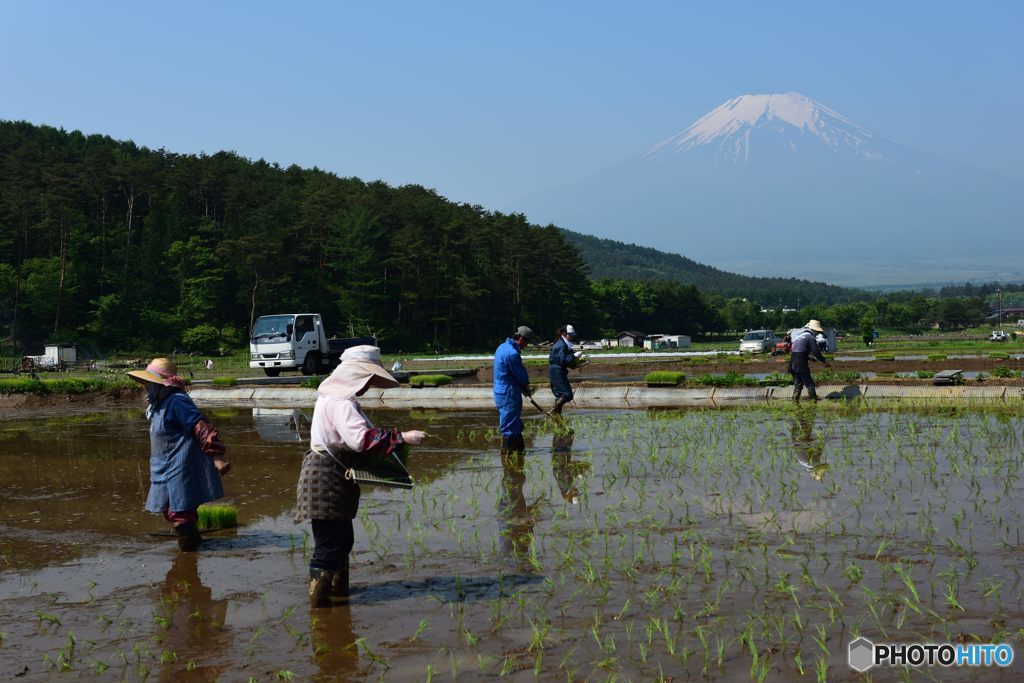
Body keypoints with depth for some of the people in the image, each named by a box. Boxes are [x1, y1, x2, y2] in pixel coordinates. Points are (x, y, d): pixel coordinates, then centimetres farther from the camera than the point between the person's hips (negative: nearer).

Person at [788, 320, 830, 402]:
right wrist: (825, 361, 4)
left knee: (797, 384, 12)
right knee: (809, 384, -2)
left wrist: (809, 356, 35)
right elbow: (816, 352, -8)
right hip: (801, 364, -8)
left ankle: (795, 400, 7)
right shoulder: (810, 336, -5)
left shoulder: (798, 335, 21)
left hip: (793, 363, 8)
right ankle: (813, 399, -4)